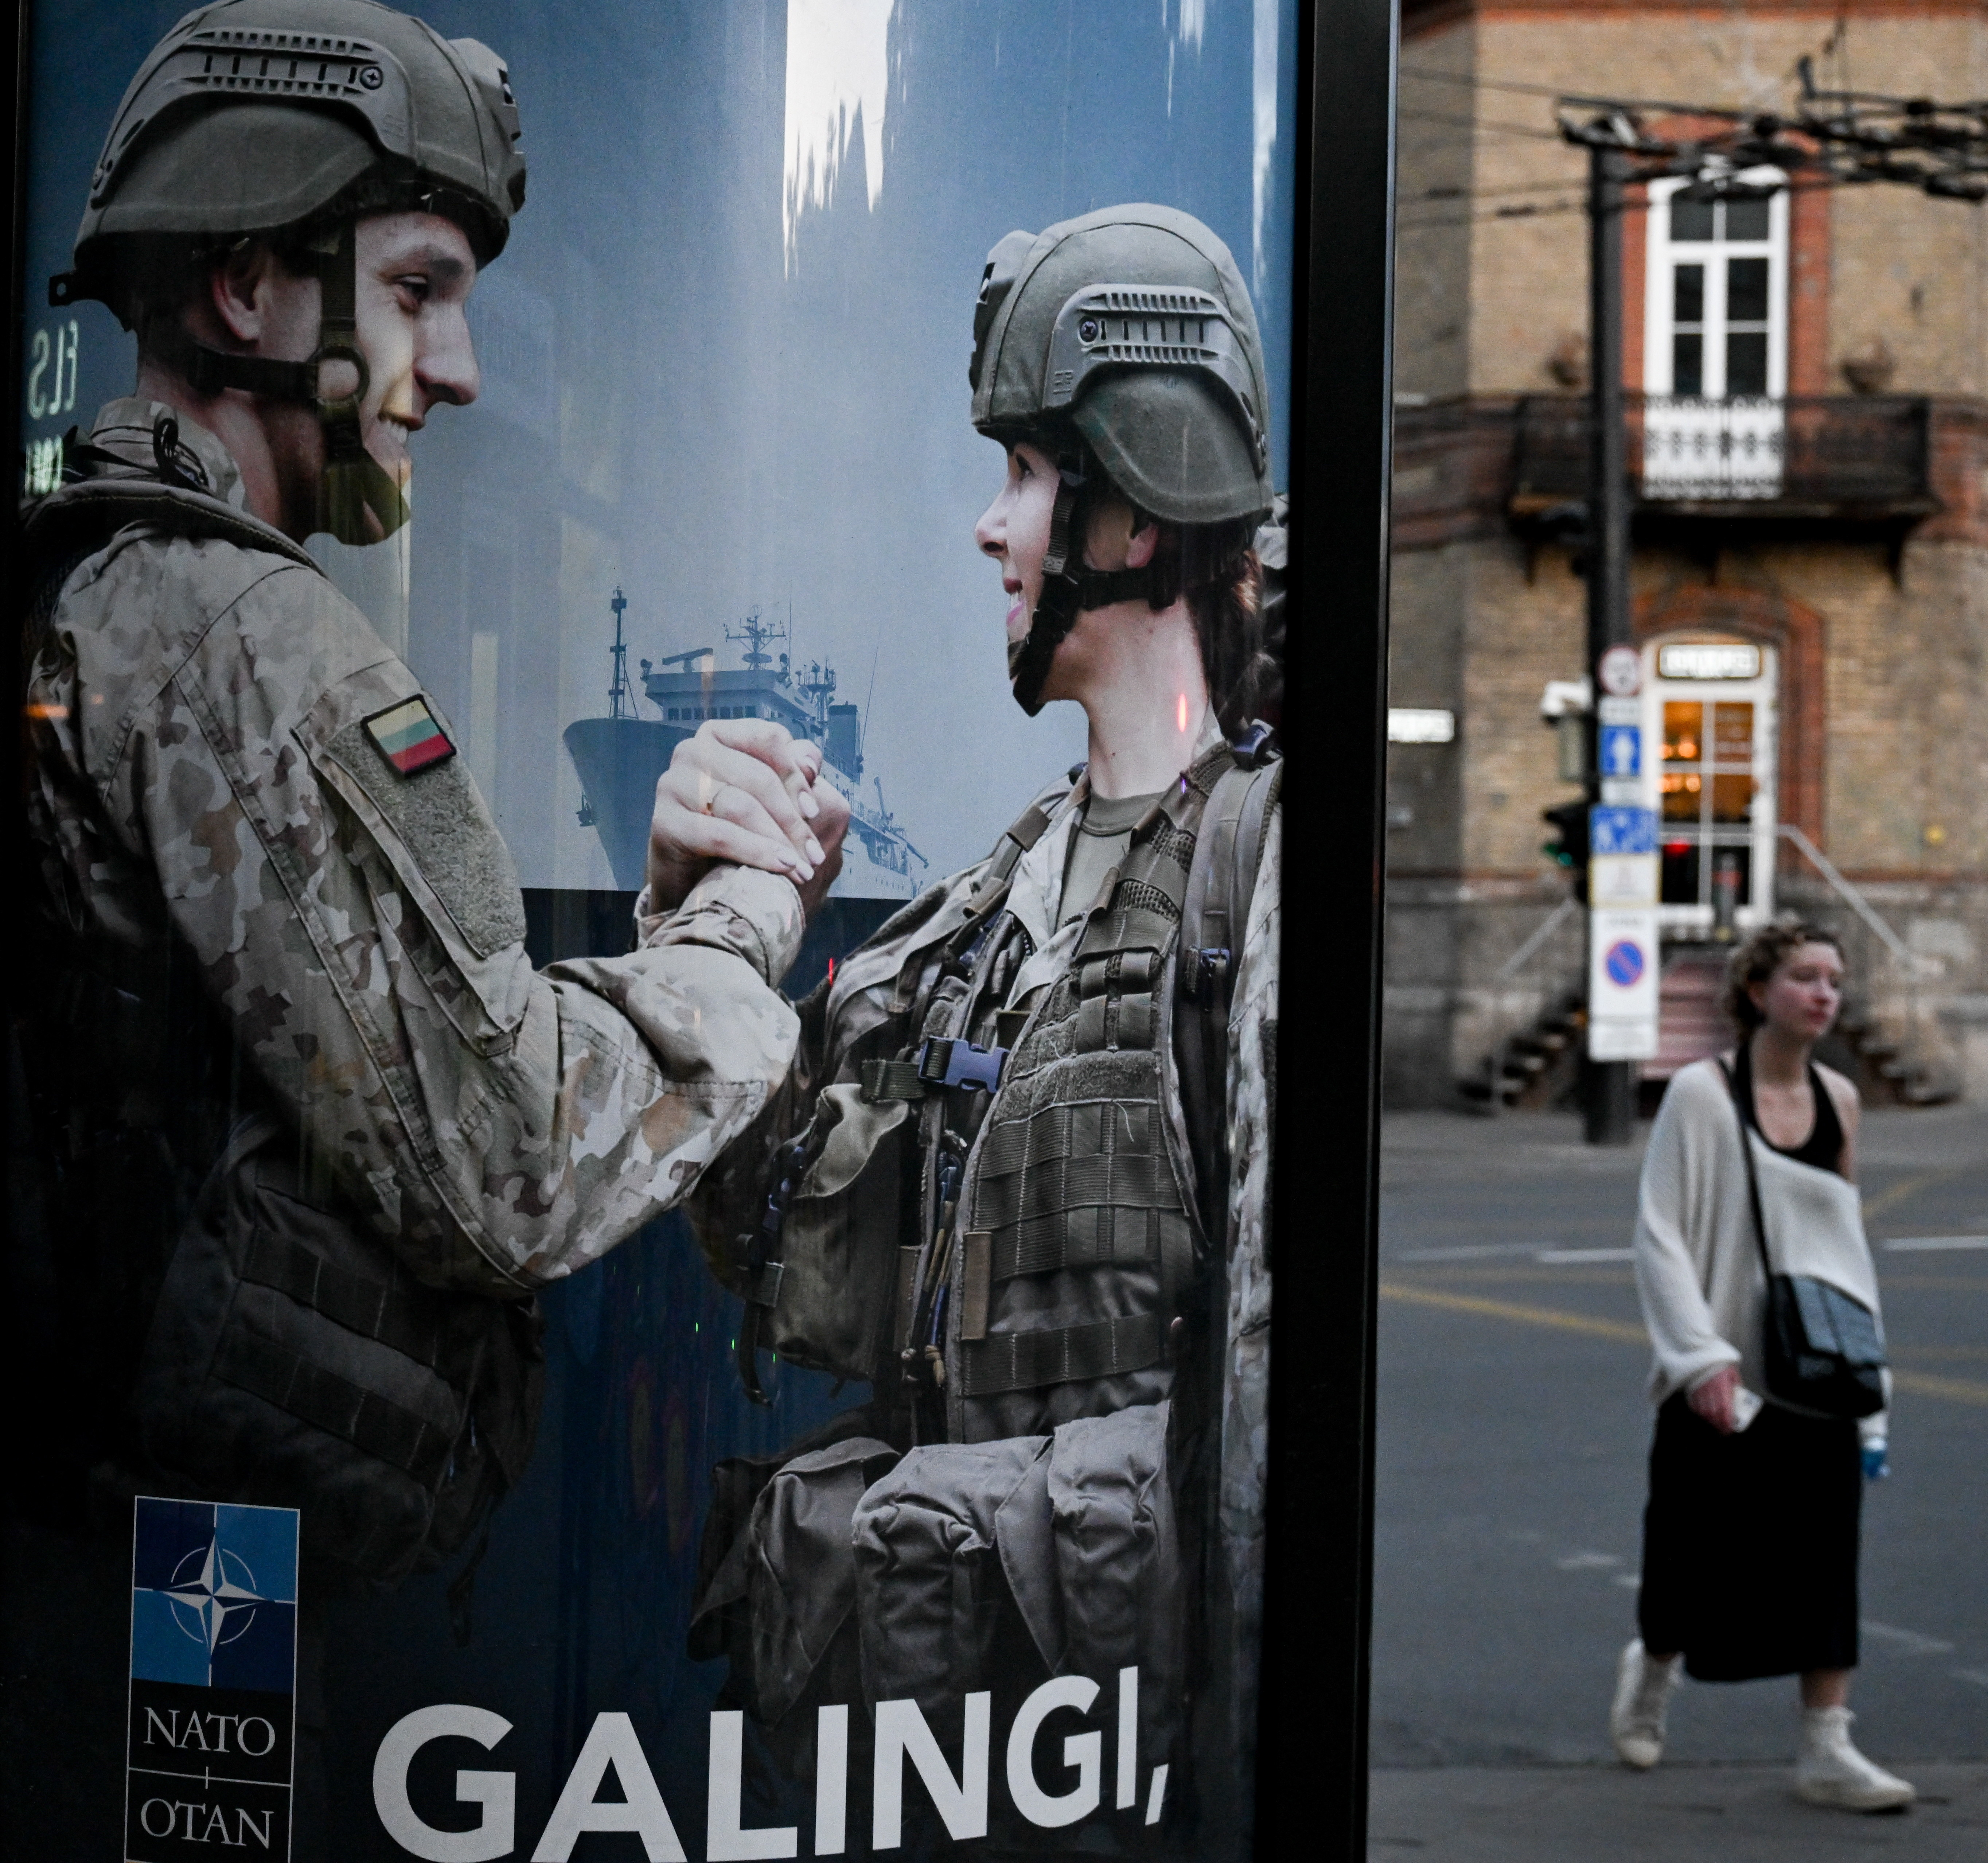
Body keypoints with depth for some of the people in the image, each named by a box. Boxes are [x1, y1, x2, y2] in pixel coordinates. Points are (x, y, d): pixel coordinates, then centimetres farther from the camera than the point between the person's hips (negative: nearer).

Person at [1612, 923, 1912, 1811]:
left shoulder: (1838, 1098, 5)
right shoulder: (1702, 1091, -10)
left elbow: (1848, 1232, 15)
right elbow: (1660, 1233, -11)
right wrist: (1700, 1356, -19)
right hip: (1725, 1364, -4)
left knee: (1826, 1547, -1)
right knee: (1700, 1546, 8)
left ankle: (1826, 1746, 3)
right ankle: (1651, 1670, 37)